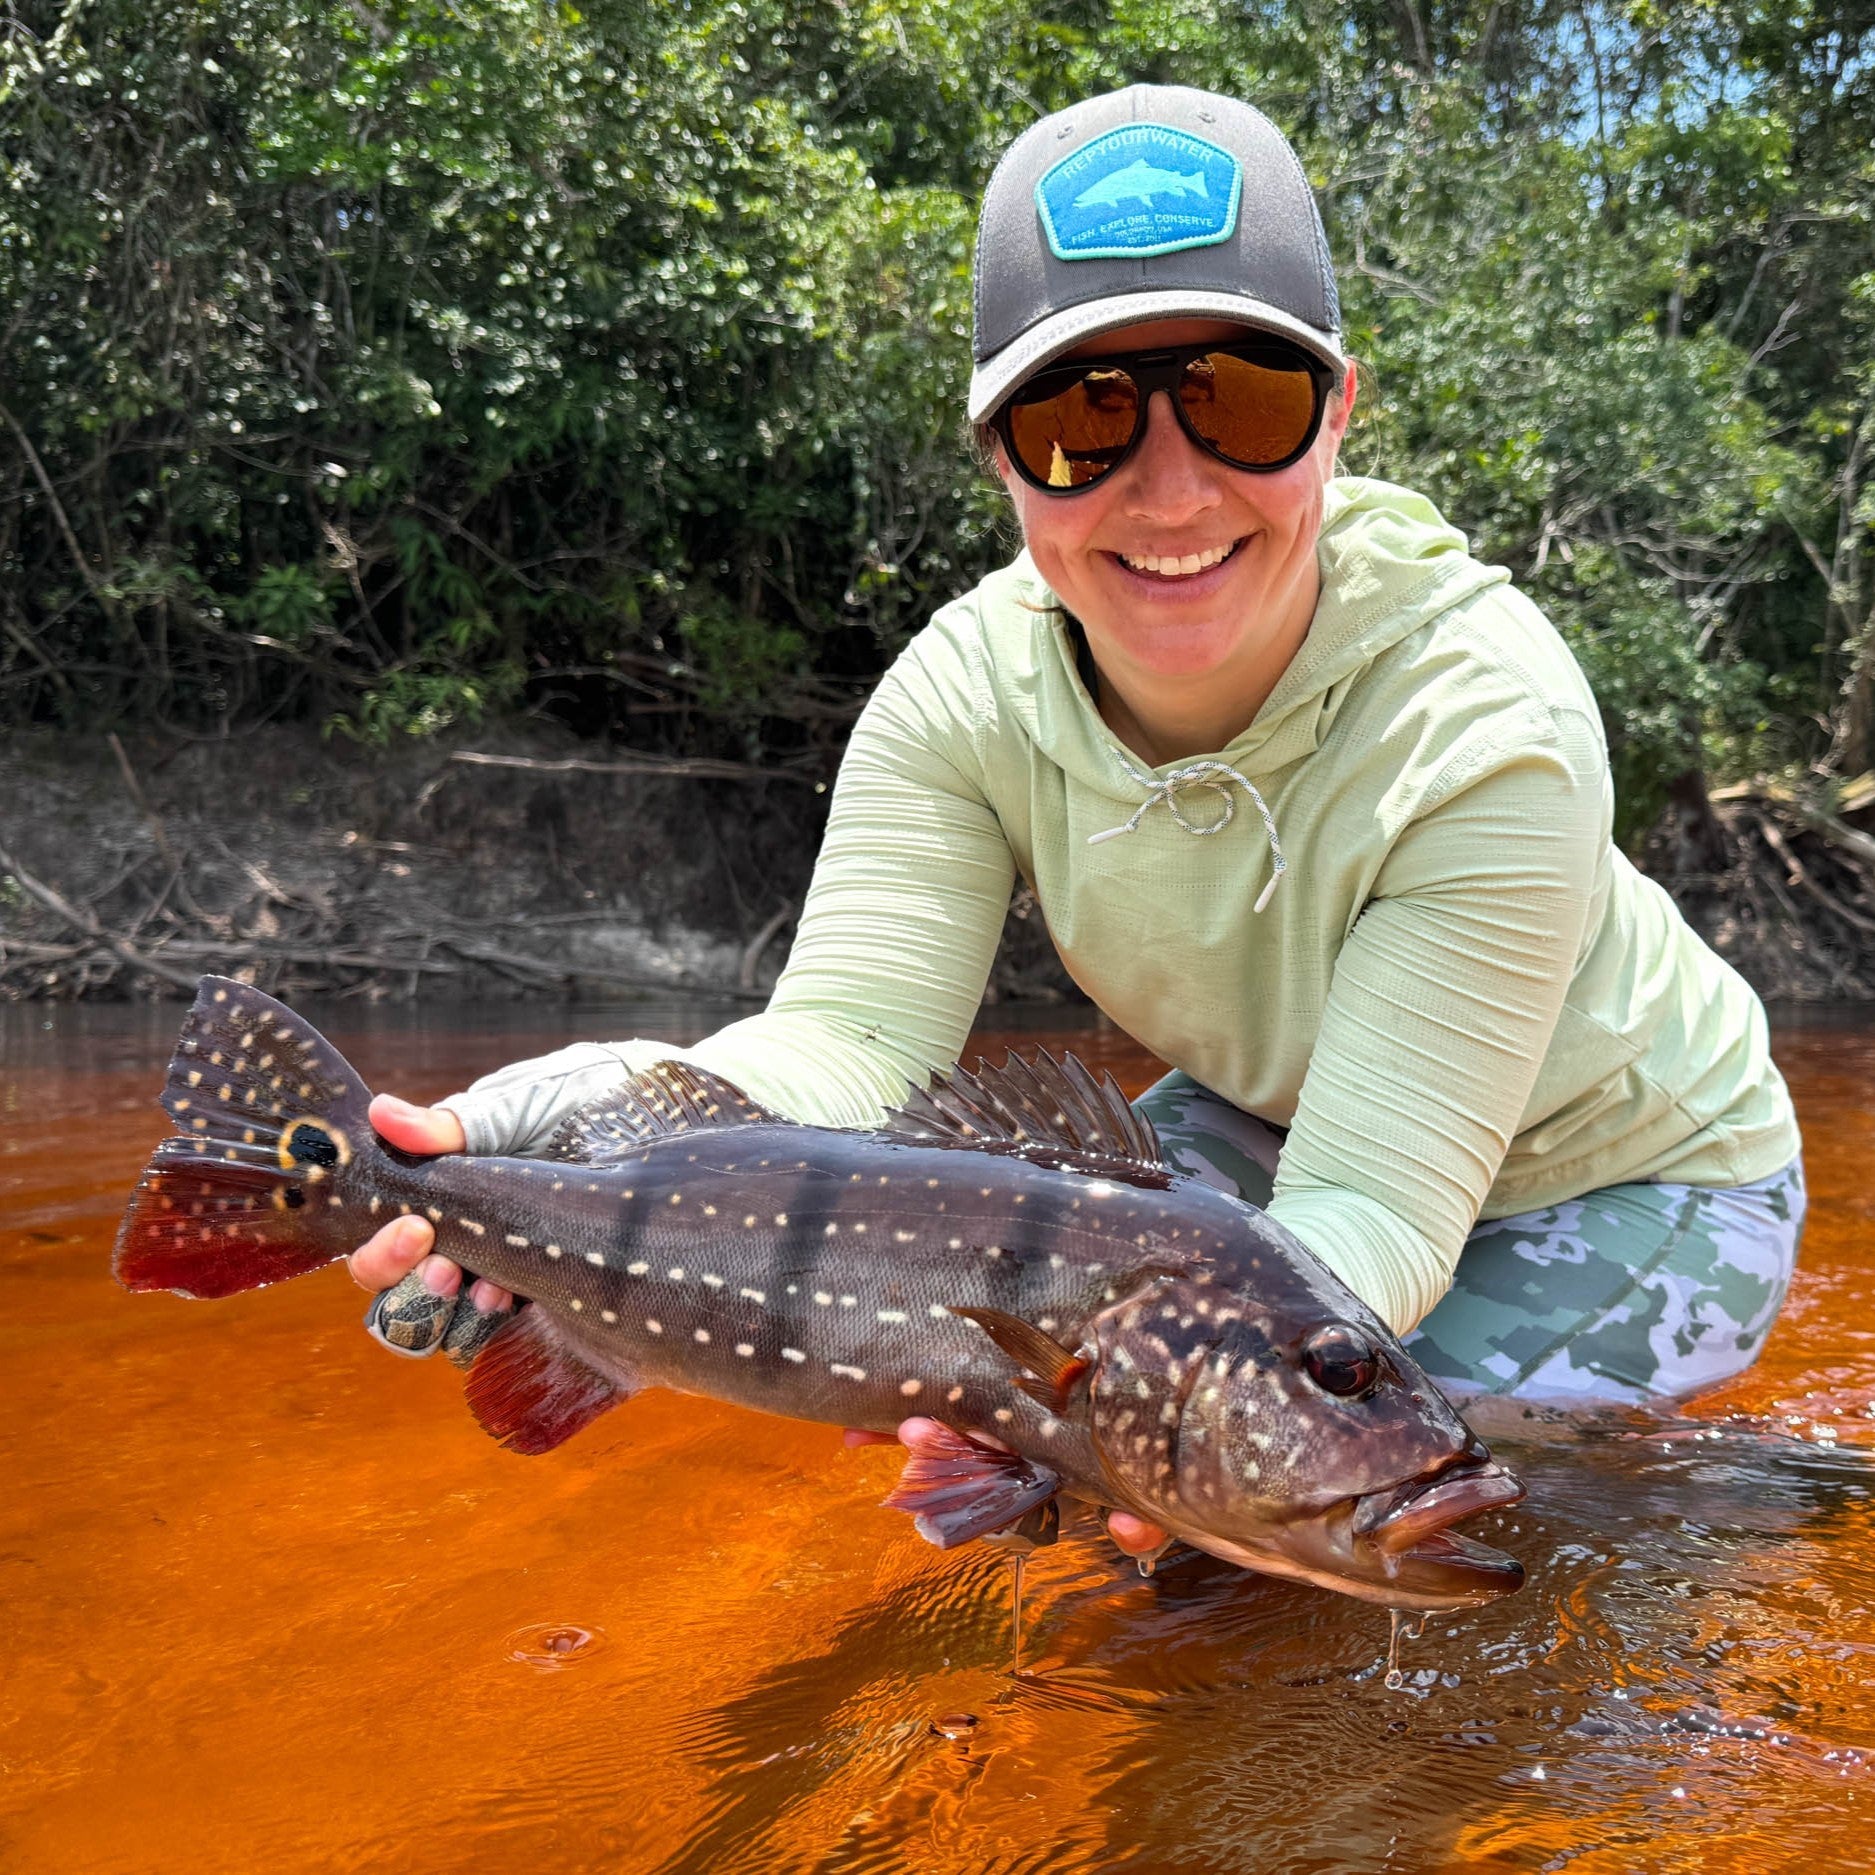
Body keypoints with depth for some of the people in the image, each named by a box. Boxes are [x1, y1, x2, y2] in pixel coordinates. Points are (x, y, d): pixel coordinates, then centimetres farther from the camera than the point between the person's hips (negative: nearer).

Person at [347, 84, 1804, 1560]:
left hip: (1627, 1178, -4)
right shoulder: (972, 688, -22)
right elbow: (849, 1033, -31)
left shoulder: (1484, 727, -35)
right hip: (1273, 1120, 4)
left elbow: (1372, 1211, -38)